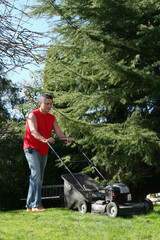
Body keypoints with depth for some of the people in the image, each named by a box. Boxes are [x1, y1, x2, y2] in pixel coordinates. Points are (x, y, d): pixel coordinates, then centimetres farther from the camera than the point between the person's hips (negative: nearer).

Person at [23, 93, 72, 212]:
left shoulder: (52, 118, 12)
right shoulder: (33, 115, -8)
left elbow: (58, 132, 0)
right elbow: (33, 131, -25)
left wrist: (66, 138, -22)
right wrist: (45, 140, -43)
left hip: (43, 151, 7)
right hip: (32, 148, -7)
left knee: (39, 178, 7)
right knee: (36, 173, -21)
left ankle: (30, 205, 15)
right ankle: (36, 204, -22)